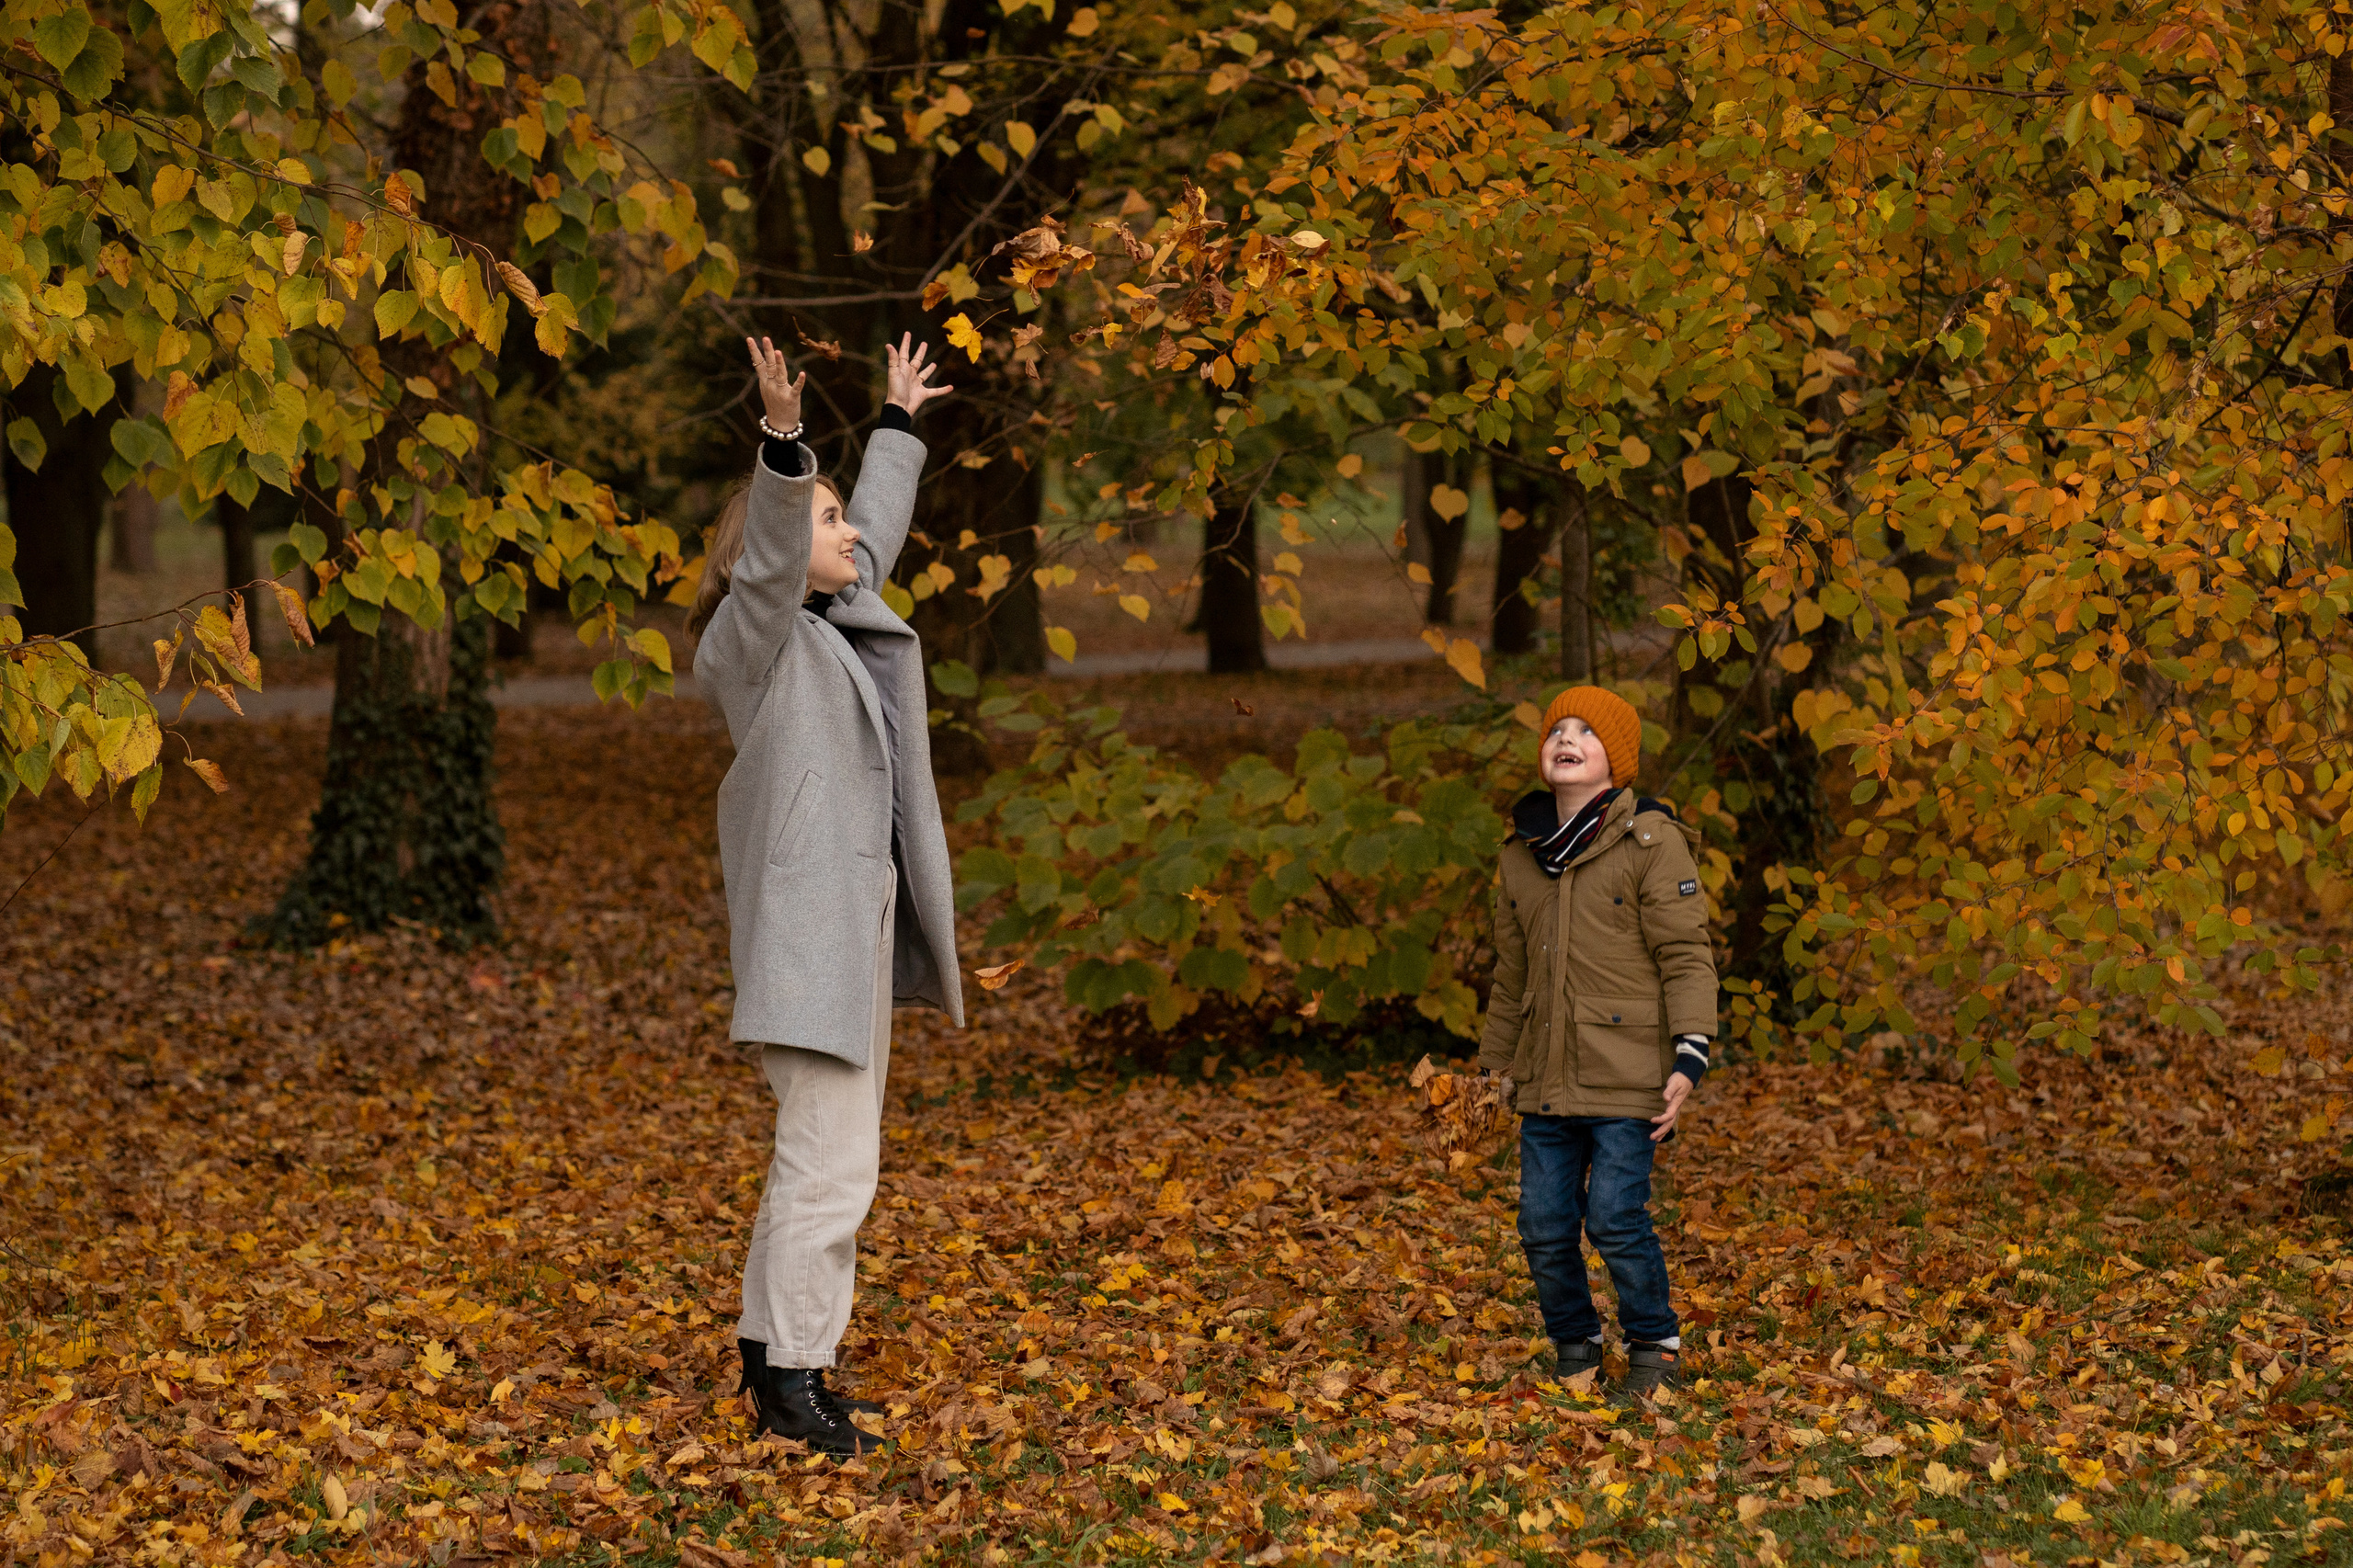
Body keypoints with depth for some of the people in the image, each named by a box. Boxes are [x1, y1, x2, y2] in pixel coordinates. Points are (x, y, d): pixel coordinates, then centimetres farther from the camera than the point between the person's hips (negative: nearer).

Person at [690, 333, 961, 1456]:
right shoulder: (758, 638, -9)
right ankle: (790, 1377, -7)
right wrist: (784, 444, -43)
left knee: (825, 1152, 15)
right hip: (808, 925, -10)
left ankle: (770, 1346, 24)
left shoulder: (838, 624, 15)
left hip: (860, 916, 10)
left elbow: (877, 523, 31)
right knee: (829, 1159, -11)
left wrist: (898, 424, 43)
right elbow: (769, 551, -29)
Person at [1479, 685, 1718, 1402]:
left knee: (1616, 1219, -11)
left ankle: (1654, 1346, 10)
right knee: (1545, 1227, 4)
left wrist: (1690, 1054, -15)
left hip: (1626, 1075, -5)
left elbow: (1686, 955, -7)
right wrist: (1498, 1065, 22)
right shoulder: (1522, 853, 12)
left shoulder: (1651, 843, -6)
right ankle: (1575, 1349, 24)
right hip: (1547, 1079, 5)